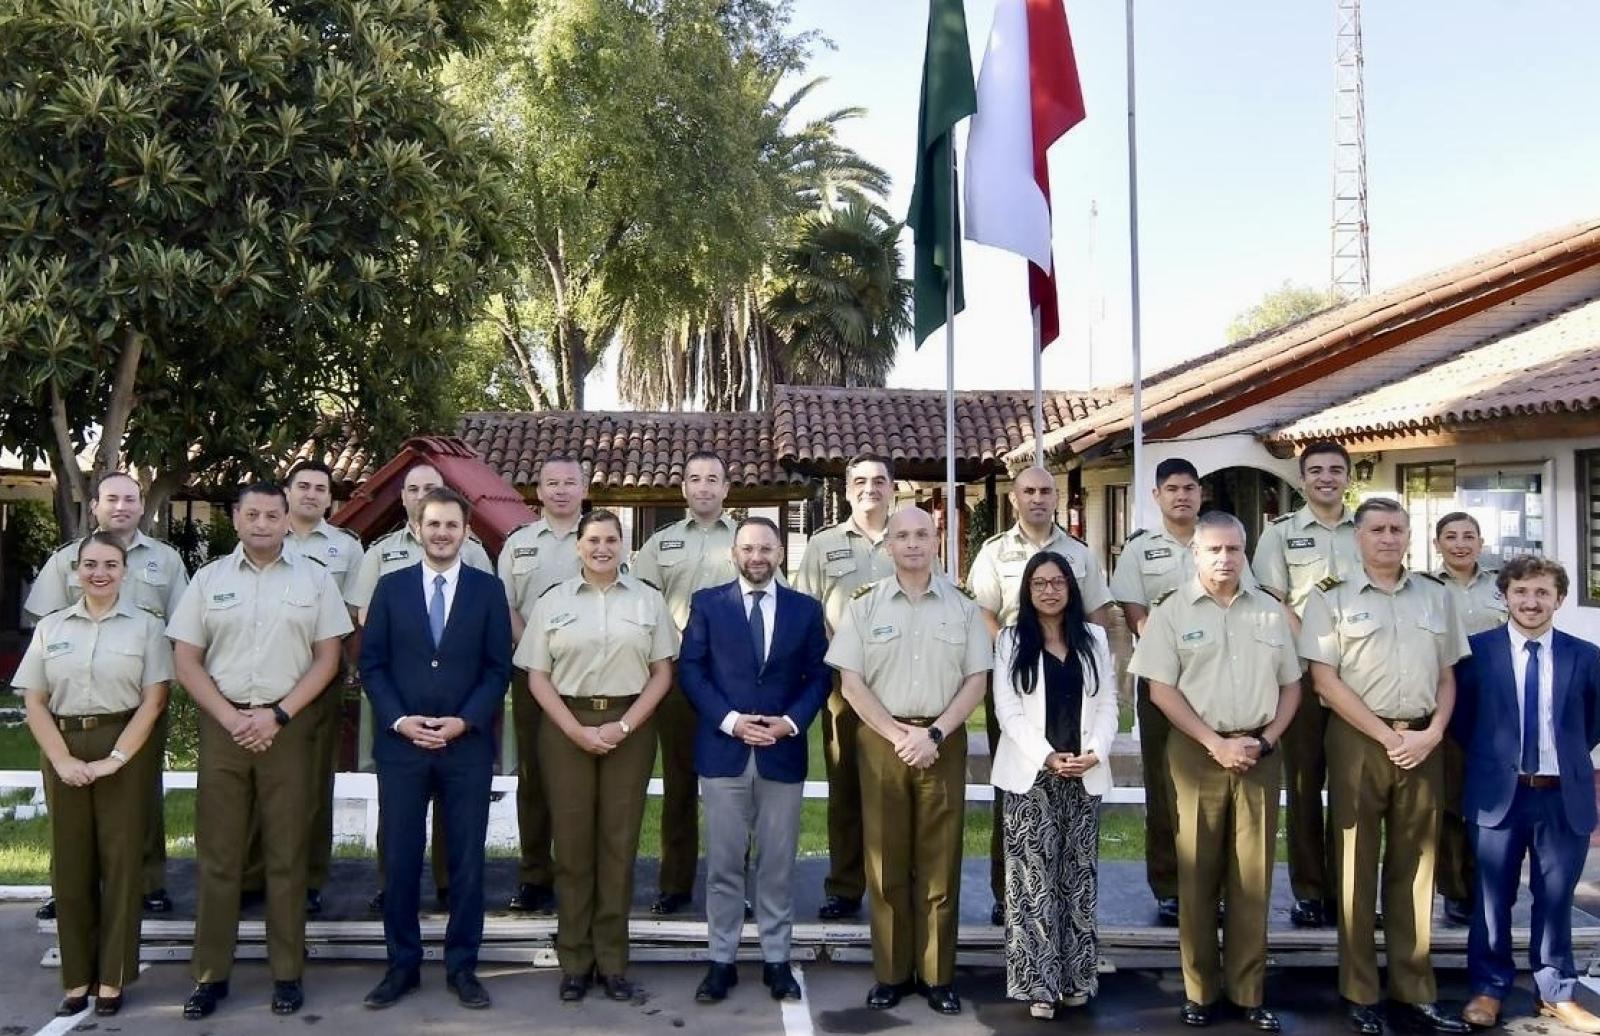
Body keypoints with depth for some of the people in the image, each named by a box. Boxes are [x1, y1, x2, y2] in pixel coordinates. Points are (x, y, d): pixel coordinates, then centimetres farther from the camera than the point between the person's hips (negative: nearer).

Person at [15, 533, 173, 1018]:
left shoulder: (146, 626, 2)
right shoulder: (51, 627, 9)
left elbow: (153, 700, -4)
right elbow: (34, 702, 6)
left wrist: (116, 759, -13)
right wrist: (62, 760, -7)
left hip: (125, 748, -2)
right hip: (64, 749, 3)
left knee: (119, 861, 0)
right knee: (70, 864, 5)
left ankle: (112, 978, 9)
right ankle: (77, 977, 15)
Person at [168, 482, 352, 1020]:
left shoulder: (314, 578, 4)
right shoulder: (209, 579, 7)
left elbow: (327, 657, 1)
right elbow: (186, 660, 4)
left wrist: (276, 714, -8)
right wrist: (231, 718, -7)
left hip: (287, 726, -1)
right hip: (222, 725, 1)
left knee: (286, 854, 3)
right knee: (217, 854, 4)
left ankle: (287, 974, 11)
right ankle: (210, 975, 13)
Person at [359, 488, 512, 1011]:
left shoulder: (488, 590, 4)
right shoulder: (391, 587, 6)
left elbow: (499, 667, 2)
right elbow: (371, 663, 4)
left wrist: (464, 721, -11)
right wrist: (398, 720, -10)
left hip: (468, 744, 0)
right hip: (400, 742, 1)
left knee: (467, 860, 4)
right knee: (400, 859, 5)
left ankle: (462, 966, 15)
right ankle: (402, 964, 18)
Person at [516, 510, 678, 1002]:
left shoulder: (648, 600, 5)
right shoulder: (553, 601, 5)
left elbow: (662, 673, 4)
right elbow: (537, 676, 3)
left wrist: (623, 726, -8)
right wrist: (576, 730, -8)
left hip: (630, 727, 0)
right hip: (567, 727, 0)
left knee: (619, 841, 4)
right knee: (572, 840, 3)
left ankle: (612, 960, 14)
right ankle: (574, 960, 14)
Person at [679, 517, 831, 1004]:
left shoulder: (805, 609, 7)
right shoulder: (707, 603, 4)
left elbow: (819, 676, 6)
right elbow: (690, 670, -1)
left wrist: (791, 722, -10)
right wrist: (730, 720, -12)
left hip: (783, 751, 1)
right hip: (723, 750, -1)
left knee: (777, 864, 8)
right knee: (724, 864, 5)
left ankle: (777, 960, 18)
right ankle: (722, 960, 15)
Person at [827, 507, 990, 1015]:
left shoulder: (962, 607, 5)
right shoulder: (864, 606, 3)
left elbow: (976, 681, 3)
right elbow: (851, 683, -1)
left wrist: (934, 734, -9)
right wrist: (900, 735, -9)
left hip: (944, 742, 0)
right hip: (881, 740, 0)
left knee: (940, 863, 4)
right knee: (886, 863, 5)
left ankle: (939, 976, 13)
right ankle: (891, 972, 15)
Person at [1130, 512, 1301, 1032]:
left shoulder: (1269, 609, 9)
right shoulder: (1172, 610, -1)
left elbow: (1291, 685, 12)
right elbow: (1161, 689, -6)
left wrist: (1265, 740, -3)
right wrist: (1216, 744, -11)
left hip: (1259, 751, 3)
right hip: (1198, 751, -2)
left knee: (1252, 874, 6)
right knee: (1198, 873, 3)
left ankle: (1248, 992, 14)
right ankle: (1200, 991, 12)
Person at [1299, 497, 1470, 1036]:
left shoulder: (1436, 596, 11)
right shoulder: (1331, 598, -1)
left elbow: (1447, 676, 13)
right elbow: (1325, 679, -7)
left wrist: (1431, 734, -3)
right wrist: (1387, 736, -11)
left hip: (1422, 742, 3)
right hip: (1358, 739, -3)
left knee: (1414, 867, 8)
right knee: (1357, 866, 2)